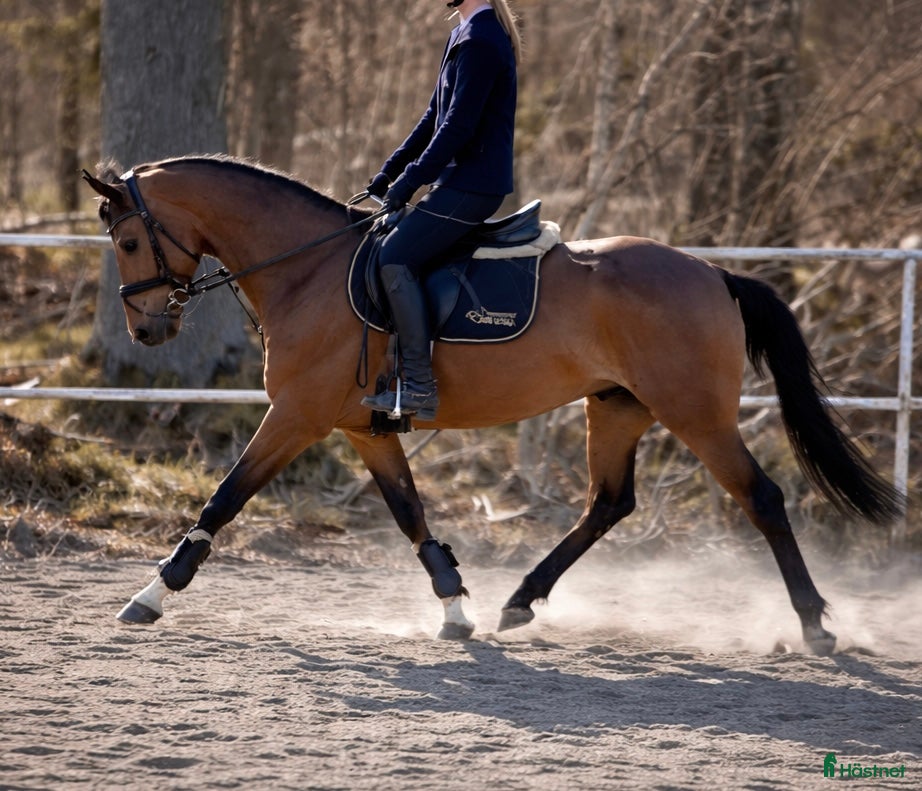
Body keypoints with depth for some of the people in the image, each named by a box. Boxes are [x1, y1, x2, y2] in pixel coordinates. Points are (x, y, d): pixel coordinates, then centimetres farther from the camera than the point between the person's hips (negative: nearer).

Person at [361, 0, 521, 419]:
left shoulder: (480, 39, -16)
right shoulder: (465, 35, 17)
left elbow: (458, 126, -20)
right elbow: (435, 117, 21)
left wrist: (411, 179, -17)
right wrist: (391, 171, 17)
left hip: (471, 185, -11)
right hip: (461, 180, 11)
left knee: (396, 258, -17)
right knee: (401, 254, 14)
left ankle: (420, 386, -18)